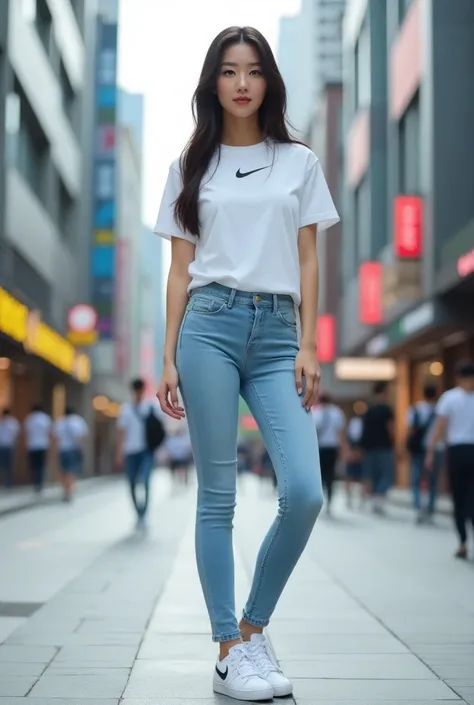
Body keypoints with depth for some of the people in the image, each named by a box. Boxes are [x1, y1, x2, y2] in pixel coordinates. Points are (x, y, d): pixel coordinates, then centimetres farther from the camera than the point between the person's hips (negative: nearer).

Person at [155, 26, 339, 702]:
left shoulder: (300, 162, 12)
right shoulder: (192, 166, 11)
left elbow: (308, 263, 9)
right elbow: (180, 268, 9)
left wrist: (308, 347, -1)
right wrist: (169, 358, 3)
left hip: (277, 332, 1)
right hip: (211, 325, -1)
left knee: (305, 493, -12)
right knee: (218, 495, -1)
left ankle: (253, 628, 9)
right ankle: (229, 649, 8)